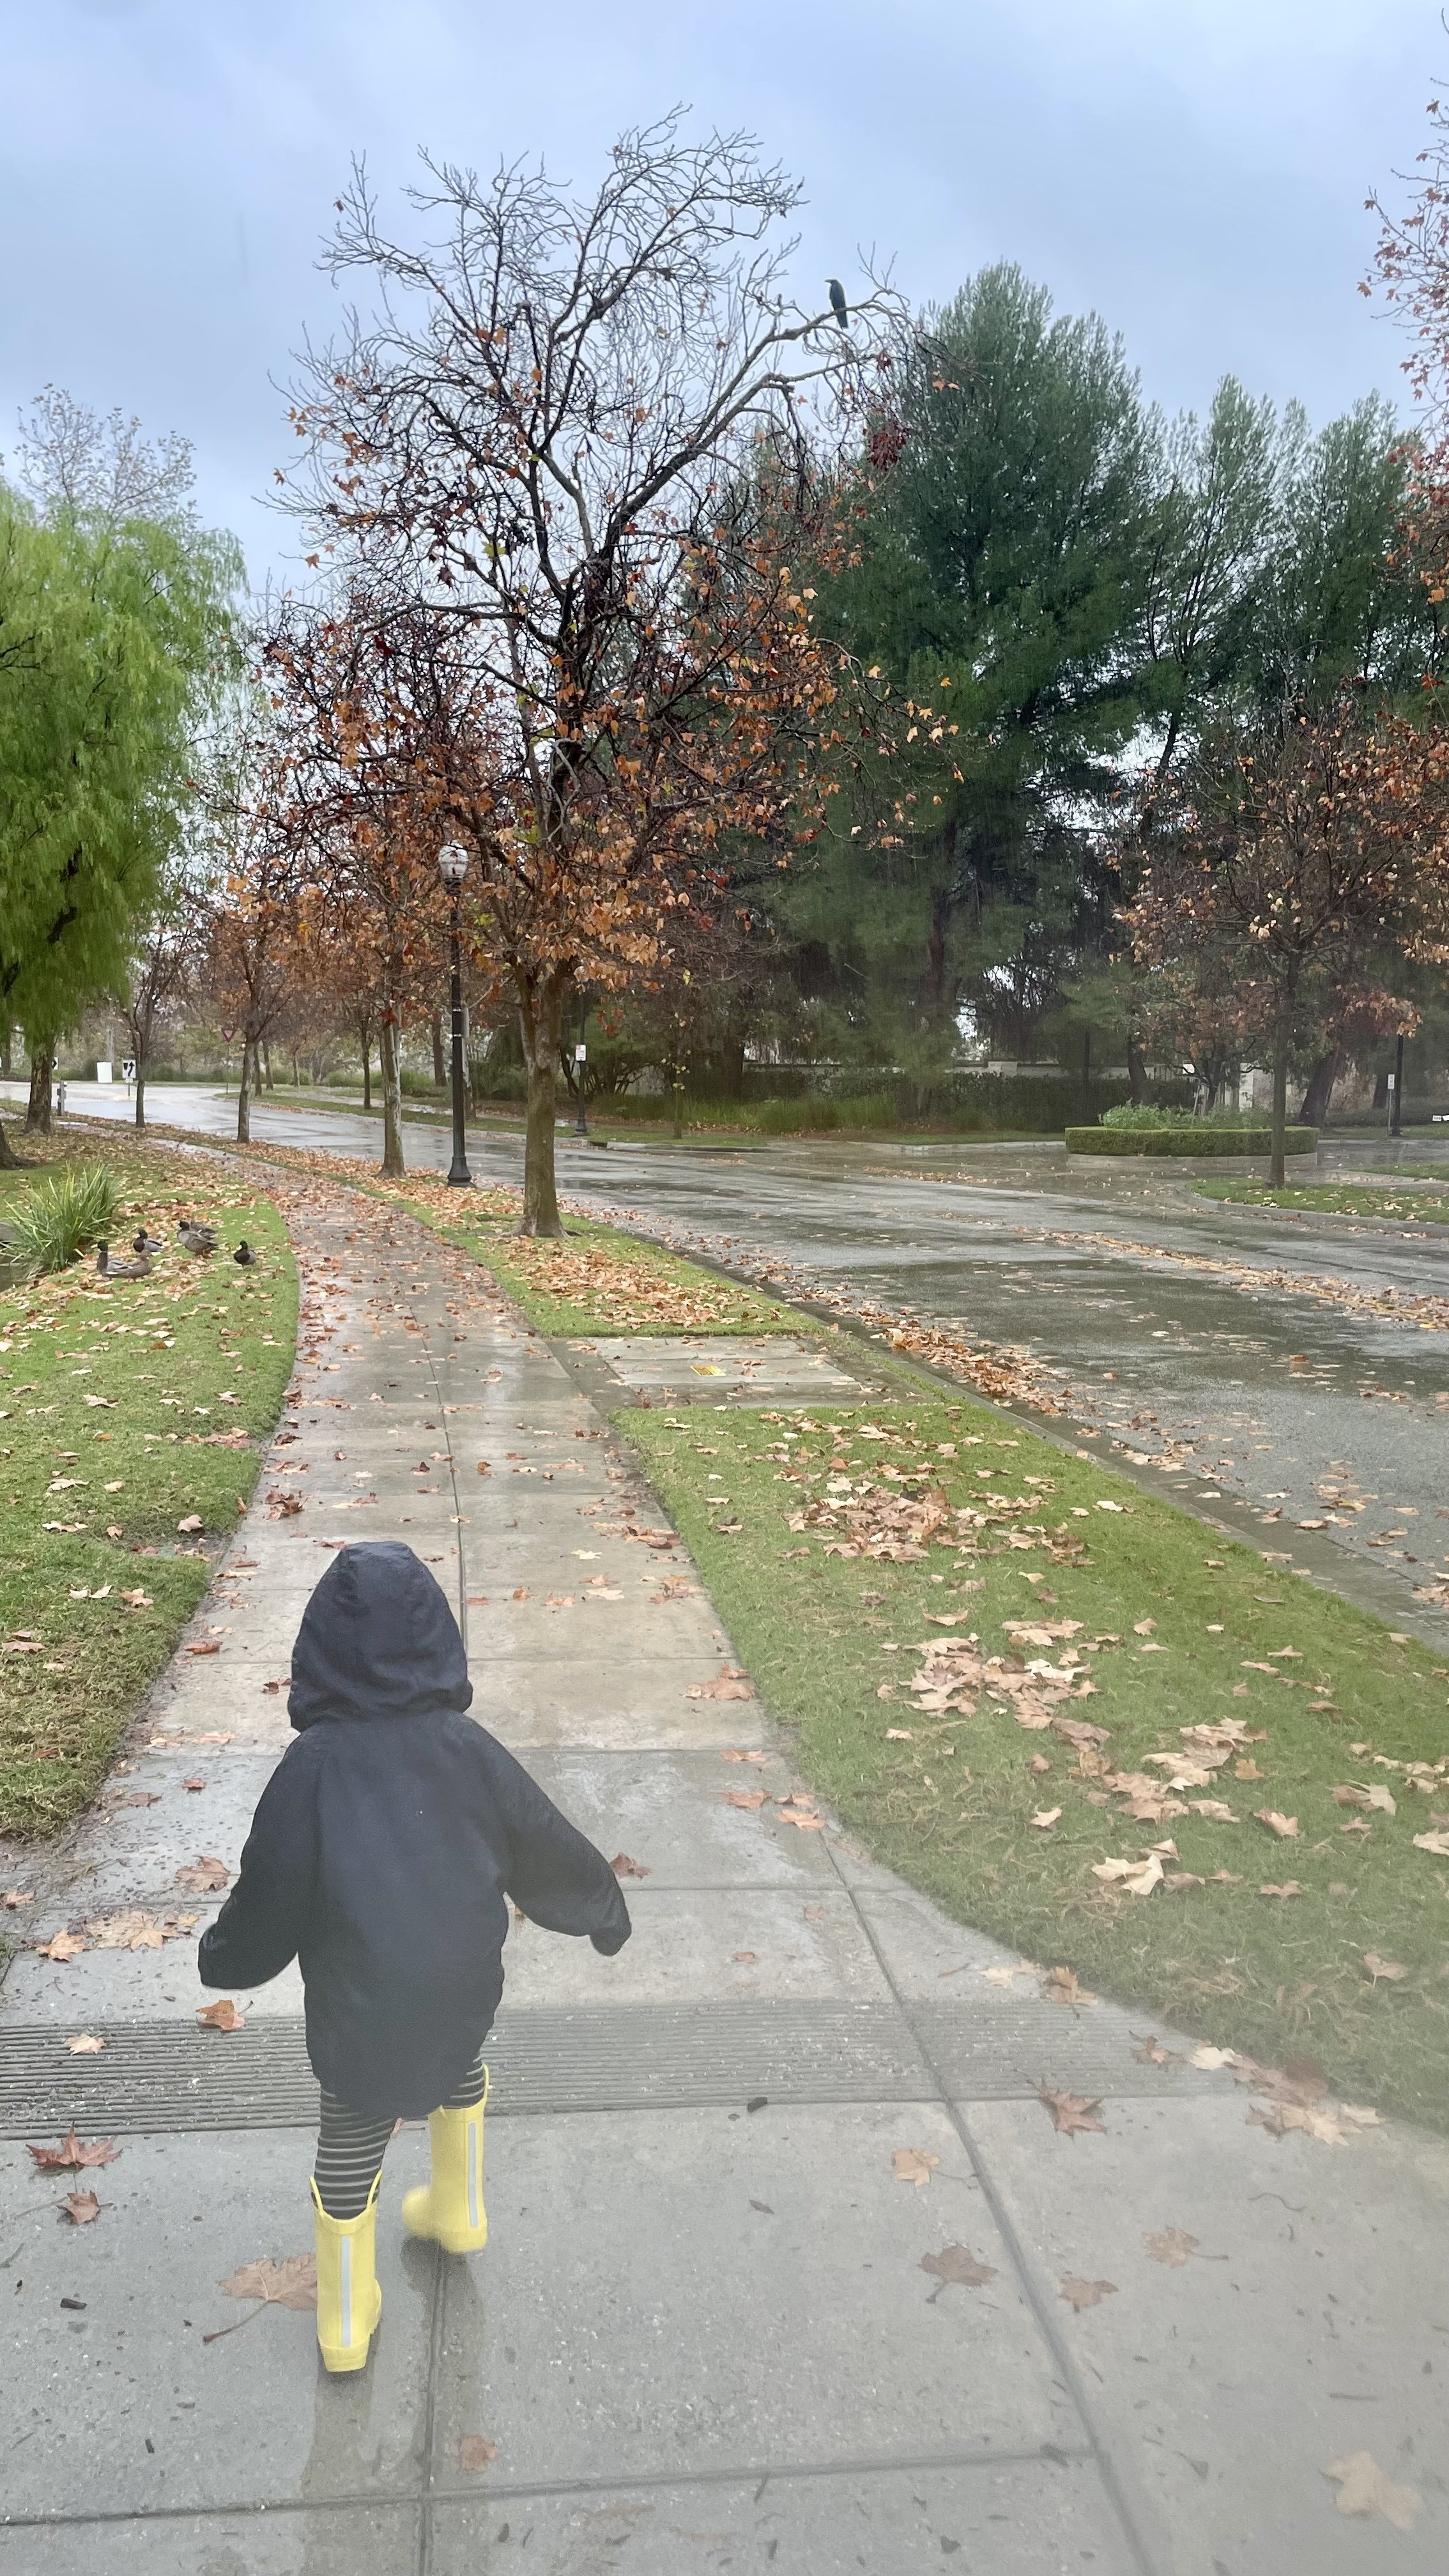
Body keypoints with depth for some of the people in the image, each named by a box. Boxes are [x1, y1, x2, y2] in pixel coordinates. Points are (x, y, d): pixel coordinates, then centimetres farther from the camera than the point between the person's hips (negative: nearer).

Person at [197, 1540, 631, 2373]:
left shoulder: (311, 1769, -22)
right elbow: (552, 1851, -4)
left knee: (349, 2146, 20)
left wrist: (223, 1960, 11)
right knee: (459, 2069, 33)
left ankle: (347, 2324, 37)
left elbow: (269, 1895, -11)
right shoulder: (469, 1751, -16)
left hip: (358, 2007, -2)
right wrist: (606, 1914, 15)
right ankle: (459, 2213, 51)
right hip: (463, 1989, 2)